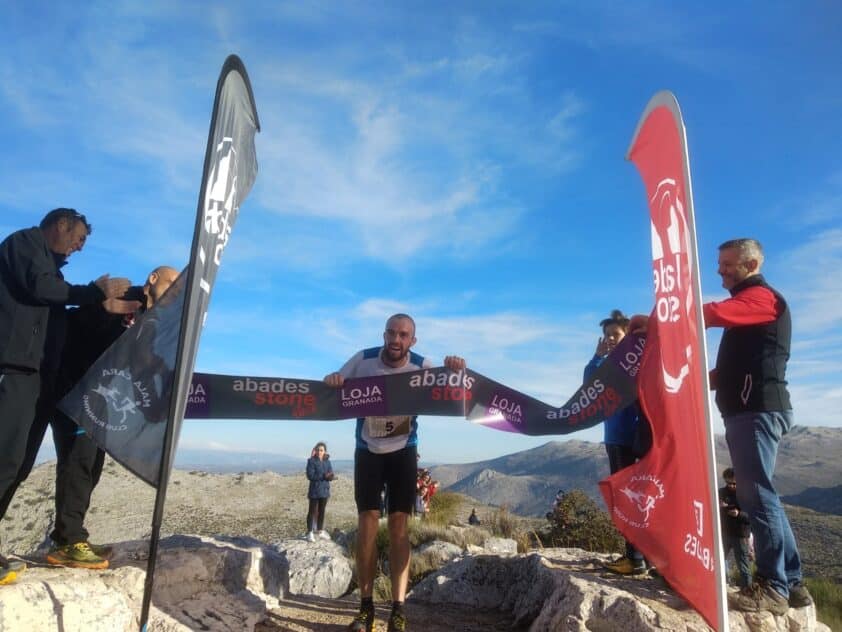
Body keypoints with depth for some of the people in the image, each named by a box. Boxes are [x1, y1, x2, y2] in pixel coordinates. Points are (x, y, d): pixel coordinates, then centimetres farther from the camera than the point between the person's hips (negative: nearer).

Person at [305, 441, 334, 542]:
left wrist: (329, 476, -20)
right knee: (312, 511, 0)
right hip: (314, 490, -5)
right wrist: (323, 476, -22)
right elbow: (310, 475, -17)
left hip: (324, 490, 5)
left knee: (321, 511, 13)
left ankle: (320, 531, 23)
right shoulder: (311, 461, -8)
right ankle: (310, 532, 5)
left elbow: (330, 475, 4)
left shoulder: (327, 462, 7)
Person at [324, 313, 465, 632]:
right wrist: (331, 380, -29)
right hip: (368, 450, 1)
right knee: (367, 521, -3)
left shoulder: (422, 366, -16)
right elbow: (336, 385, -4)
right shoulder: (363, 359, -15)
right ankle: (366, 606, 6)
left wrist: (455, 372, -44)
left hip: (403, 451, 0)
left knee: (399, 524, -4)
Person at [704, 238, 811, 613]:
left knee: (756, 494, -9)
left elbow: (710, 315, -26)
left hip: (757, 409, -10)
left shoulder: (761, 296, -5)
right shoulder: (745, 306, 25)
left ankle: (772, 587, -4)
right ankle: (790, 582, 17)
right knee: (760, 495, 10)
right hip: (748, 409, 10)